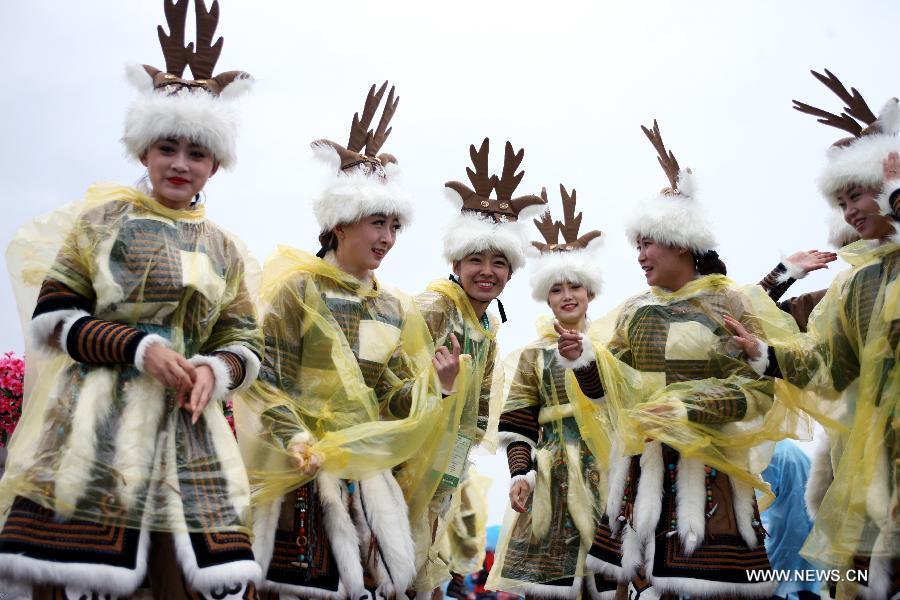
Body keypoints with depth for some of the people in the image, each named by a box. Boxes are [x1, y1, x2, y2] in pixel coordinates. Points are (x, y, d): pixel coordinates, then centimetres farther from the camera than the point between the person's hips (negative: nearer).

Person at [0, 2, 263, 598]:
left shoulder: (223, 248, 15)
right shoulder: (104, 219, 7)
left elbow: (246, 343, 14)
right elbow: (51, 317, 2)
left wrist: (213, 368, -9)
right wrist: (139, 347, -12)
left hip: (187, 430, 3)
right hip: (95, 423, -3)